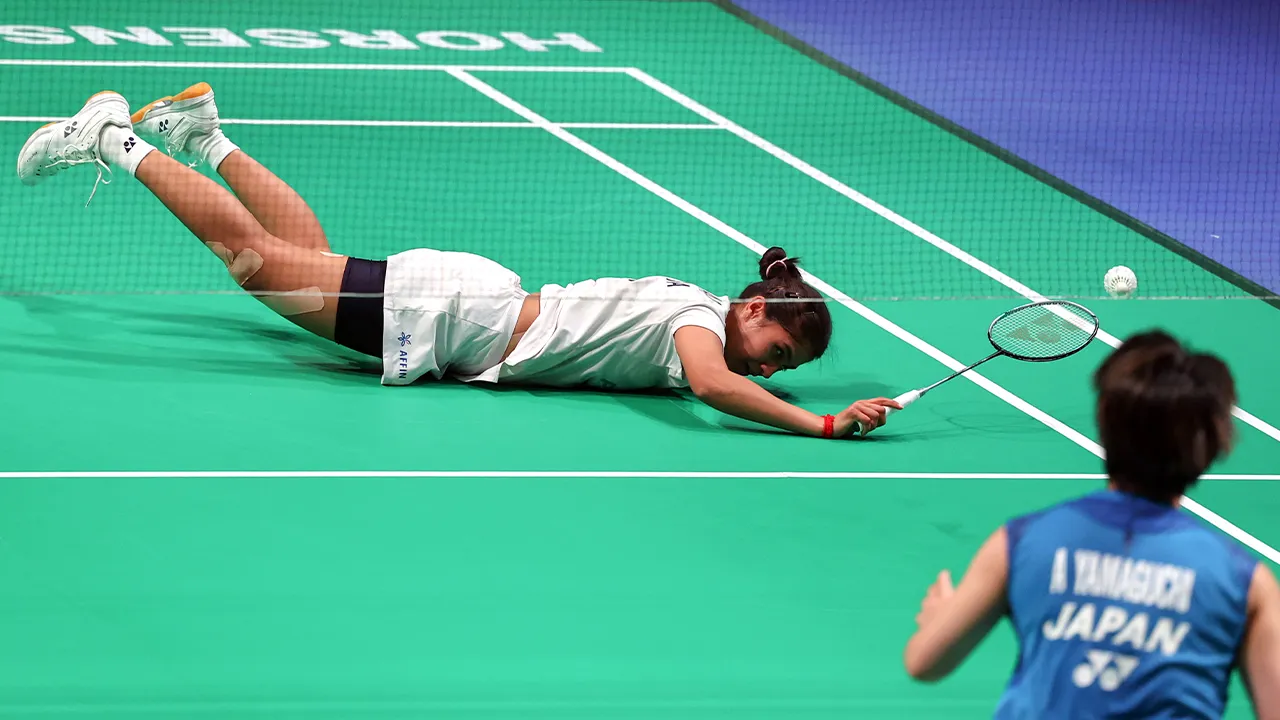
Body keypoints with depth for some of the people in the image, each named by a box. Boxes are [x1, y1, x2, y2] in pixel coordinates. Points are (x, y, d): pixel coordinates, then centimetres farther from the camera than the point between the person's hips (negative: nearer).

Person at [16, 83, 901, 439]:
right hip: (453, 315, -7)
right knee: (257, 258, 2)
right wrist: (821, 425, -44)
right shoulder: (700, 315, -23)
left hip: (485, 301, 7)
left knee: (310, 258, 26)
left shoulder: (689, 312, 2)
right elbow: (712, 383, -43)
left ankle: (202, 135, 36)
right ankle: (116, 141, 13)